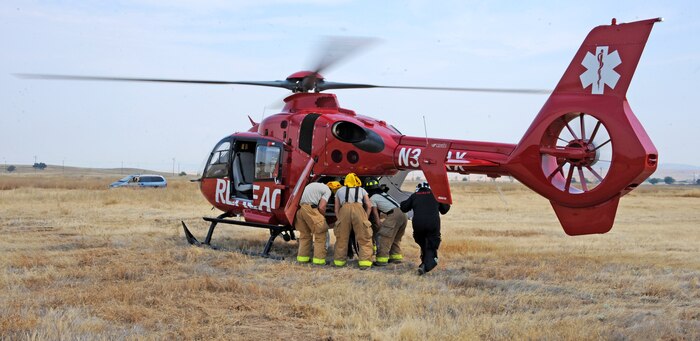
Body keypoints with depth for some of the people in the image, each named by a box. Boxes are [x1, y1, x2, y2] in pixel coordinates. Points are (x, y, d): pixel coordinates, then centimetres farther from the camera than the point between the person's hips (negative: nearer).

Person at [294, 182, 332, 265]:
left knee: (304, 233, 19)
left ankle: (303, 256, 20)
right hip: (309, 208, -8)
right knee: (320, 233, 1)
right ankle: (319, 258, -1)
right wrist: (323, 217, 13)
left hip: (299, 207, 8)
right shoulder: (327, 191, 4)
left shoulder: (316, 185, 28)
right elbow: (321, 207, -6)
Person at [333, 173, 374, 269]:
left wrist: (339, 219, 28)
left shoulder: (339, 190, 33)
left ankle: (339, 260, 19)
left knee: (341, 238, 12)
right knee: (364, 238, 1)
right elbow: (369, 205, 19)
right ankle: (365, 262, -8)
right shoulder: (362, 190, 30)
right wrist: (366, 218, 24)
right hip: (358, 208, -1)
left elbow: (336, 208, 26)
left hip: (344, 209, 1)